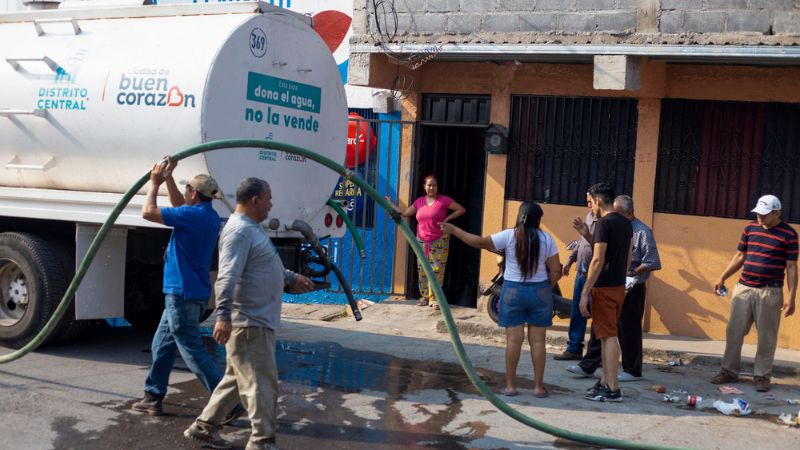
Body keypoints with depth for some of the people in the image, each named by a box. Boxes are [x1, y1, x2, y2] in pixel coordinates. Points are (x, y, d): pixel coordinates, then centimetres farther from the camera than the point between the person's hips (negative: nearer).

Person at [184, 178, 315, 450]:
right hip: (249, 323, -11)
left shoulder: (252, 228, 17)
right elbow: (227, 277, -27)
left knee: (237, 379, 18)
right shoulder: (240, 231, -17)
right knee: (262, 383, -5)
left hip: (258, 320, 11)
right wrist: (224, 316, -35)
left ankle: (204, 427, 29)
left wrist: (291, 279, 34)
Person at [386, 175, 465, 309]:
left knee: (437, 270, -7)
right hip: (421, 241, 4)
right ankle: (425, 296, 14)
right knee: (422, 270, 5)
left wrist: (447, 219, -8)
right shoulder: (419, 201, 8)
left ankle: (434, 298, -2)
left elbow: (461, 209, -3)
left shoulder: (444, 200, -5)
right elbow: (405, 213, 15)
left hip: (439, 241, -4)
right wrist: (390, 204, 15)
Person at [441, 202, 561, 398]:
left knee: (513, 339, 4)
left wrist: (454, 230, 5)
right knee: (537, 340, 6)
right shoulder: (546, 238, -4)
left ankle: (510, 385, 9)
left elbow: (480, 242, -5)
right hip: (540, 291, 1)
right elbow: (555, 270, -3)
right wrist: (547, 289, 14)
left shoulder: (509, 236, -8)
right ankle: (539, 386, 12)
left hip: (513, 290, -1)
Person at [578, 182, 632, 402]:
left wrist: (585, 292, -18)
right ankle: (605, 382, 23)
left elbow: (598, 260, -20)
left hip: (603, 287, -9)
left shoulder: (603, 223, -15)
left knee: (608, 336, -5)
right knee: (608, 335, 16)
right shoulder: (626, 224, 11)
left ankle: (612, 390, -2)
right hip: (619, 286, 9)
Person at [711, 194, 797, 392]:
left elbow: (791, 267, -5)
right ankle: (729, 371, 17)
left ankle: (762, 376, 14)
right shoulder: (750, 229, 8)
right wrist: (722, 278, 9)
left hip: (770, 292, -4)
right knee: (734, 332, 6)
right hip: (743, 288, 4)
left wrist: (791, 297, -10)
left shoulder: (789, 234, -4)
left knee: (766, 337, 3)